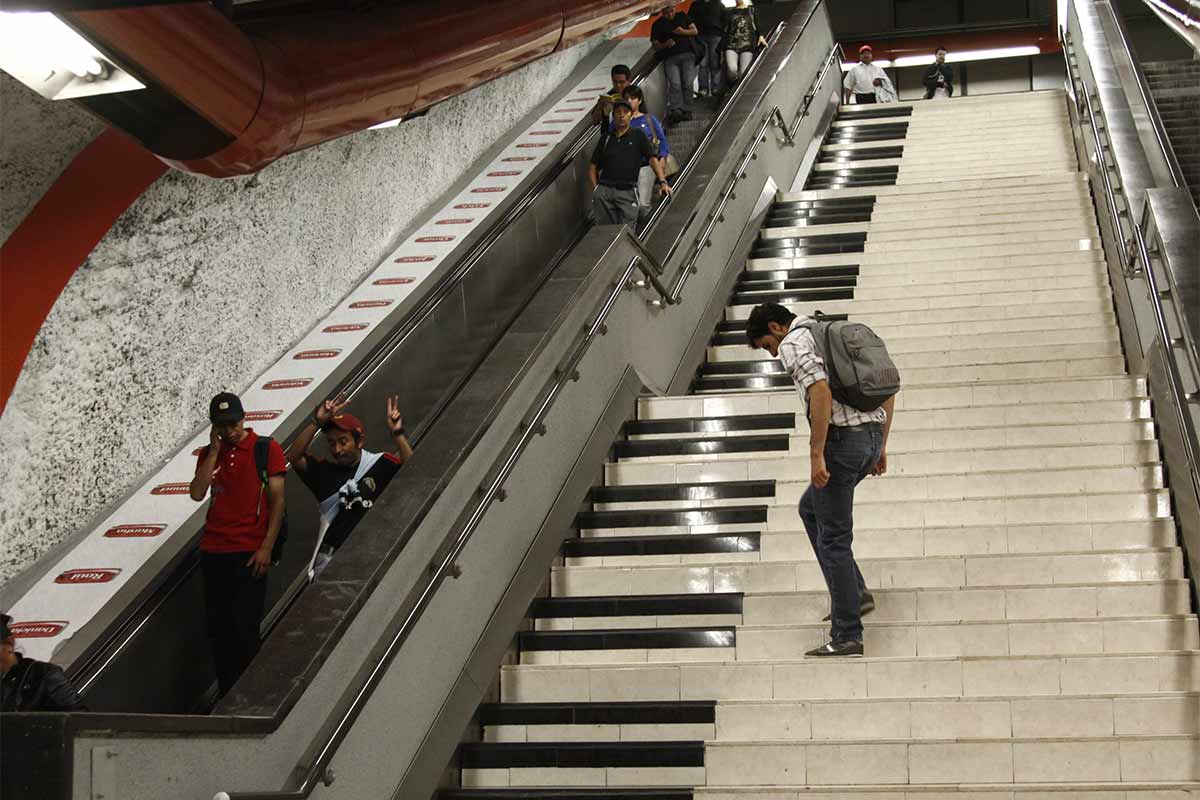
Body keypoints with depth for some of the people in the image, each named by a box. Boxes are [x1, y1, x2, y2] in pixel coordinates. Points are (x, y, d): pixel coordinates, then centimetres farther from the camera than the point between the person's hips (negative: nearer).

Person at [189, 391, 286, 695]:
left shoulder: (267, 448, -1)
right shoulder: (209, 453, 12)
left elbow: (277, 501, -4)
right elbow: (197, 494, -3)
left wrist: (267, 547, -11)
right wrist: (214, 449, -5)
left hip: (250, 552, -4)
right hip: (214, 550, 5)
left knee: (245, 626, -7)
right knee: (216, 626, 5)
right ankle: (226, 695, 14)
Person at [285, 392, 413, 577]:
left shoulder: (381, 465, -2)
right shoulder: (325, 470, 7)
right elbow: (293, 457, -5)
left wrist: (397, 434, -26)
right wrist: (316, 423, -12)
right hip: (330, 555, 3)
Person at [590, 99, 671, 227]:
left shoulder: (638, 136, 10)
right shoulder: (606, 138, 18)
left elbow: (653, 159, -1)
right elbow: (593, 166, 19)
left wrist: (662, 182, -15)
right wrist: (595, 187, 3)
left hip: (627, 192, -2)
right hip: (604, 190, 3)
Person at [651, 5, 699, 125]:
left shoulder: (682, 16, 18)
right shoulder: (658, 24, 13)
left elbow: (695, 31, 15)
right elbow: (655, 46, 11)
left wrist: (683, 32, -5)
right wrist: (665, 45, -10)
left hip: (687, 54, 1)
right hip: (670, 57, -1)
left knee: (688, 83, -17)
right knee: (675, 83, -23)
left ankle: (686, 111, -20)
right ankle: (676, 111, -36)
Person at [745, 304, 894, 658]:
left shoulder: (793, 344, -5)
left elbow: (821, 391, -23)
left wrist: (817, 454, -21)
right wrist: (881, 447, 22)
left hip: (841, 439, -9)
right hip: (871, 435, 9)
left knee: (834, 537, -1)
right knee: (810, 509, 26)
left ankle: (847, 635, 3)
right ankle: (855, 593, 22)